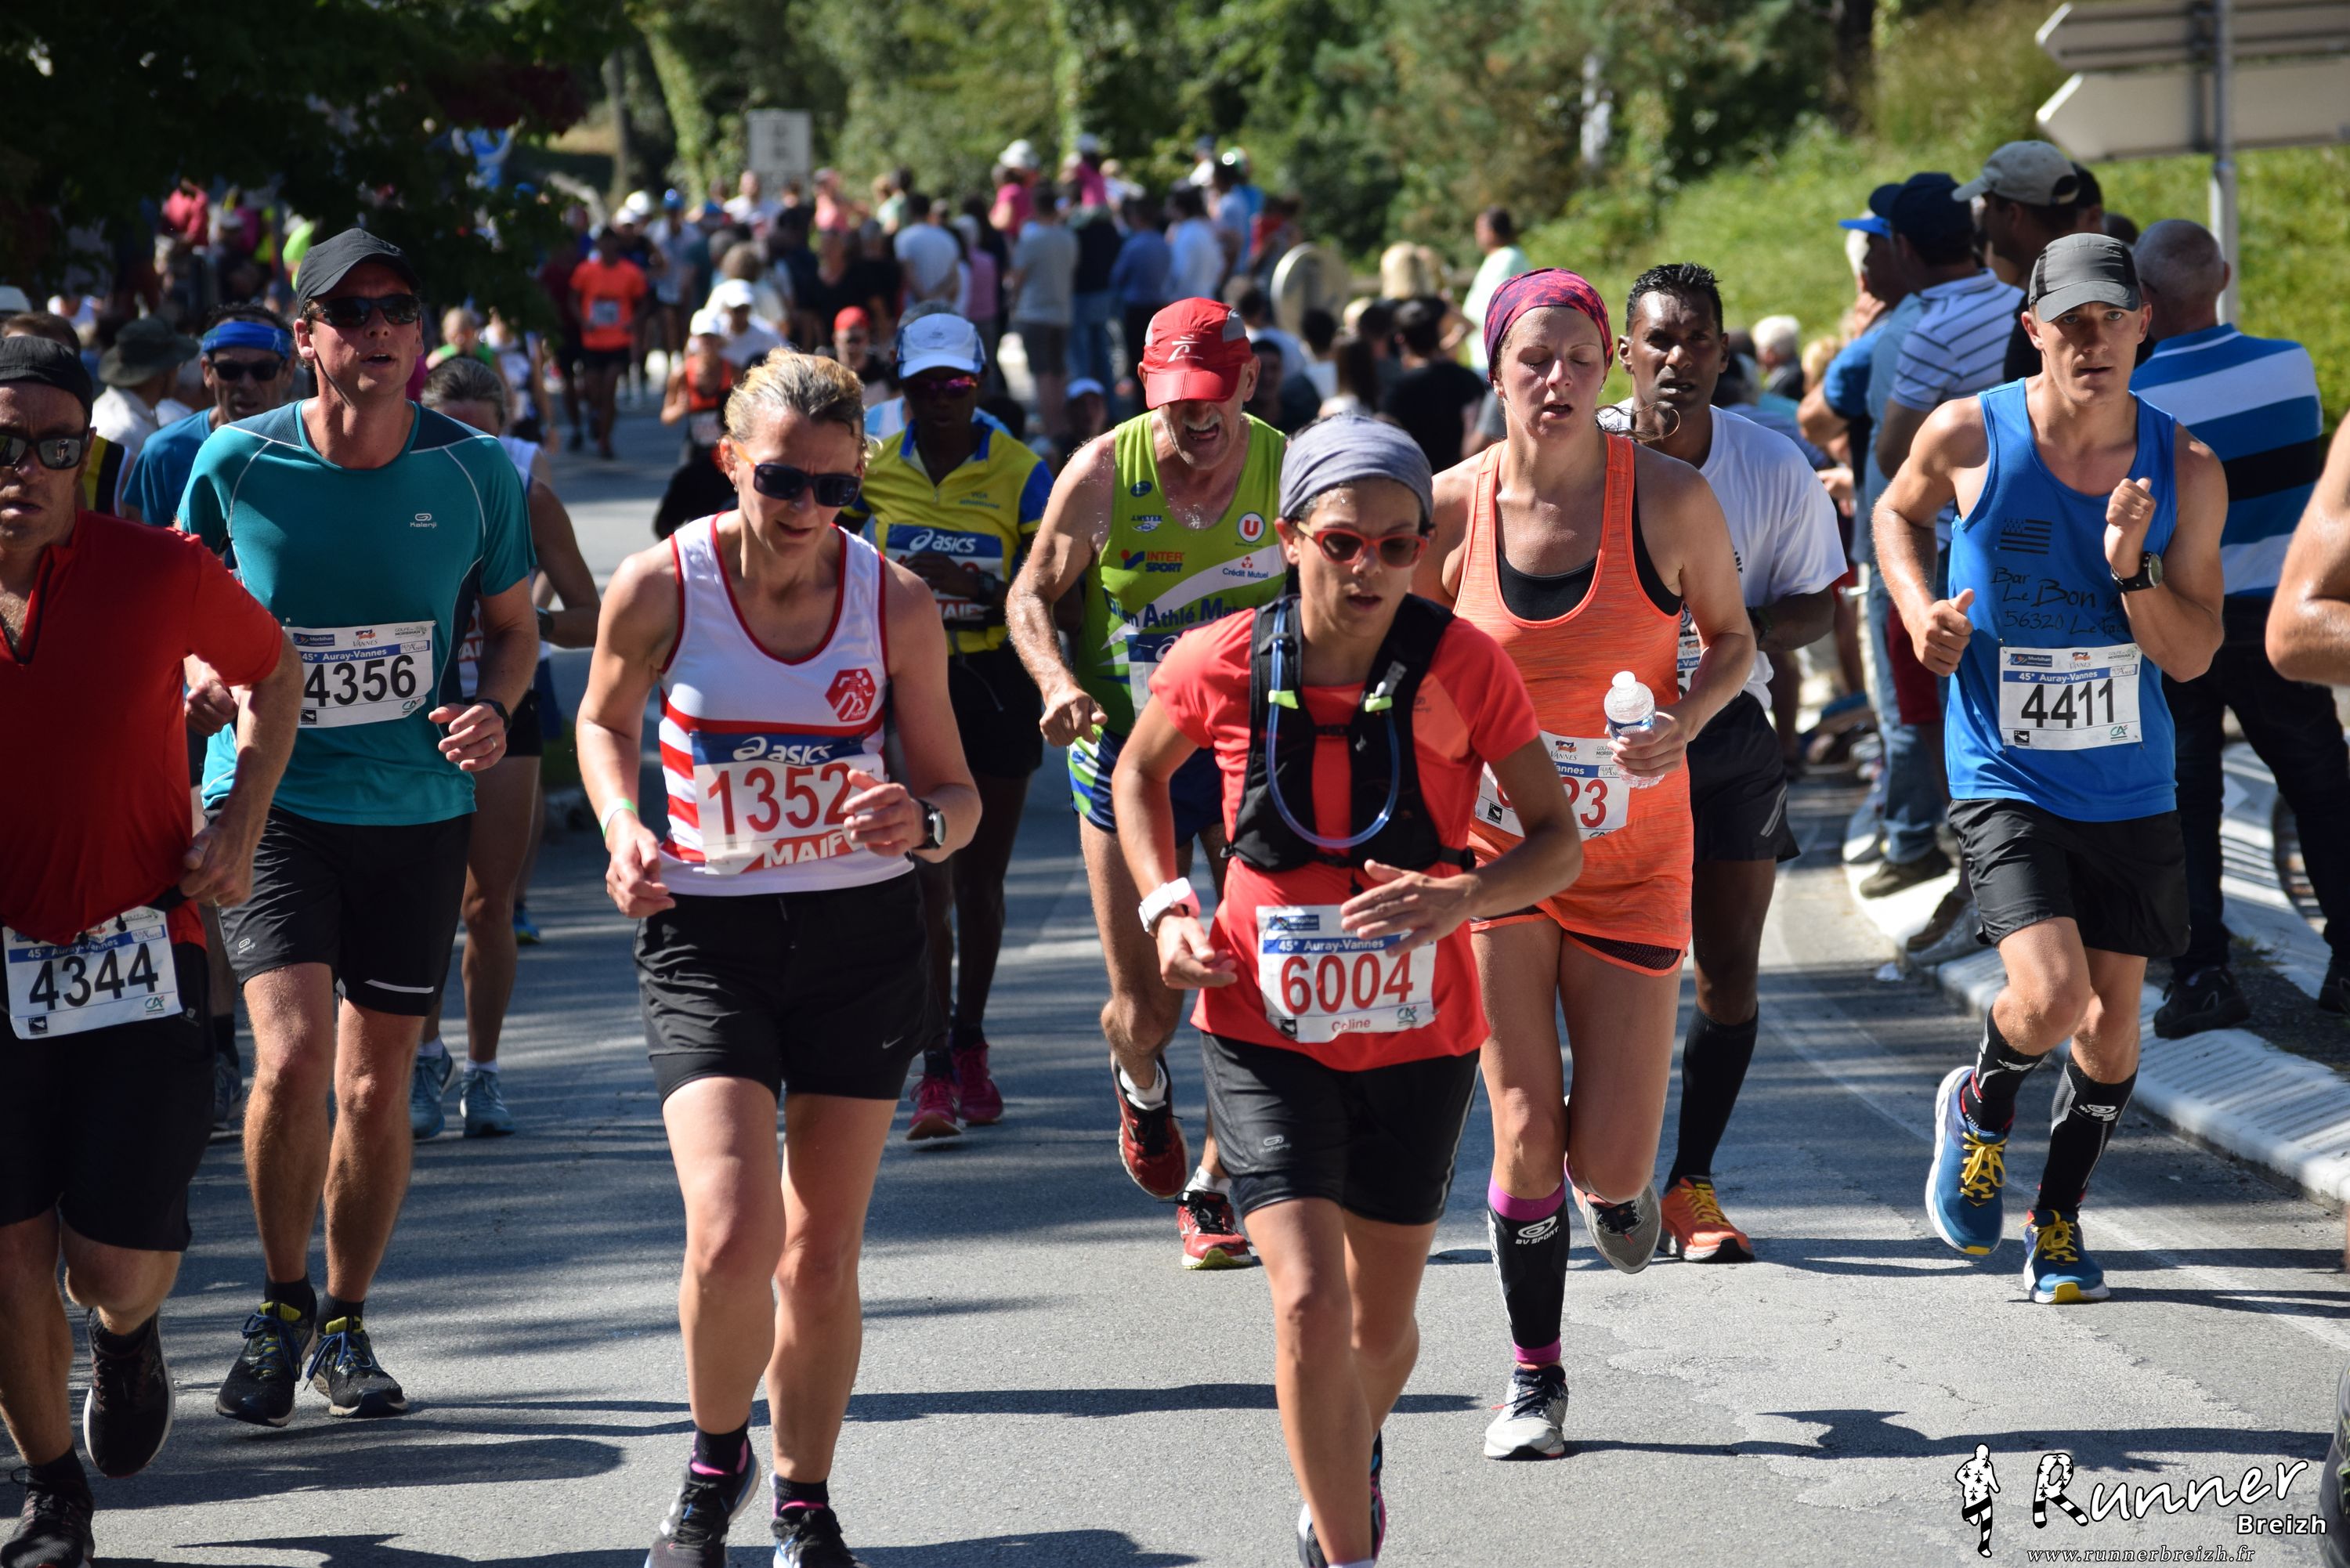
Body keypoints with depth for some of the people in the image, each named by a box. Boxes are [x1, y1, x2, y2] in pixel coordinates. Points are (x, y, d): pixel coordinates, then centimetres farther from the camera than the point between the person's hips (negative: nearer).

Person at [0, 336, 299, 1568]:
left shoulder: (159, 573, -6)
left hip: (141, 956, -1)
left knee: (119, 1266, -4)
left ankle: (127, 1333, 35)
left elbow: (272, 671, 13)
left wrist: (240, 825, 2)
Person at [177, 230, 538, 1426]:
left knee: (377, 1087, 7)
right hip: (268, 797, -2)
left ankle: (345, 1325, 27)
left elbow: (512, 627, 11)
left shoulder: (474, 472, -2)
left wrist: (494, 709, -10)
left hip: (416, 806, 2)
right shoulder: (236, 463, -5)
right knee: (294, 1056, -18)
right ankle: (281, 1306, 6)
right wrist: (200, 671, -12)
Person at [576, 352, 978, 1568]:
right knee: (730, 1240, -17)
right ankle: (717, 1460, 12)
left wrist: (922, 821, -21)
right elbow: (604, 722, 11)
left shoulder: (896, 603, -7)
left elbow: (957, 797, 2)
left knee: (821, 1253, 8)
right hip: (707, 936, -2)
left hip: (863, 934, 2)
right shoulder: (660, 588, -10)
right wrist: (623, 830, -8)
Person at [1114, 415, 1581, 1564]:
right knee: (1309, 1303, -17)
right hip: (1265, 1032, -1)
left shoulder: (1462, 667, -14)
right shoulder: (1222, 665, -11)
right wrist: (1166, 906, -5)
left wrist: (1462, 898, -28)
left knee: (1382, 1321, 15)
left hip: (1418, 1037, 1)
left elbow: (1559, 840, -8)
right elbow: (1139, 773, 10)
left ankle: (1347, 1470, 49)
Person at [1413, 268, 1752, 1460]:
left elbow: (1732, 637, 3)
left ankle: (1617, 1187, 38)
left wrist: (1686, 722, -17)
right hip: (1495, 850, 0)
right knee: (1524, 1129, -6)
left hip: (1632, 857, 0)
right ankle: (1534, 1382, 13)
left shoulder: (1669, 498, -11)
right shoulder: (1454, 507, -7)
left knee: (1611, 1162, -2)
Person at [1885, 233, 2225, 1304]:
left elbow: (2193, 657, -5)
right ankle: (1981, 1105, 16)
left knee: (2110, 1024, 7)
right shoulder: (1970, 437, -9)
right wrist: (1920, 611, -5)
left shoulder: (2184, 470, -5)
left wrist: (2132, 568, -22)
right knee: (2050, 999, -19)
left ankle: (2058, 1223, 30)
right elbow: (1897, 514, 14)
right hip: (2005, 778, -3)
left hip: (2131, 787, 3)